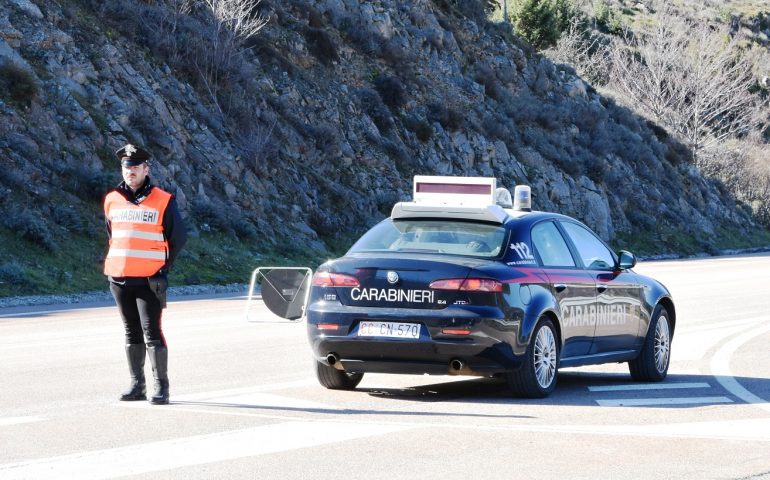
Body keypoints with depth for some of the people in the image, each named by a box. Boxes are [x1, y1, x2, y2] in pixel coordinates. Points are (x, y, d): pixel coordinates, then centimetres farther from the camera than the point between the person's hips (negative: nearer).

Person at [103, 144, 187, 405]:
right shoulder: (112, 200, 9)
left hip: (149, 280, -5)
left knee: (152, 332, -8)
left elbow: (178, 237, 3)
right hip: (119, 278, 5)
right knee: (132, 333, 11)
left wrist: (163, 266, 3)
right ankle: (137, 385, 16)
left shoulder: (163, 201, -4)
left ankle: (161, 386, -3)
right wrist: (114, 265, 15)